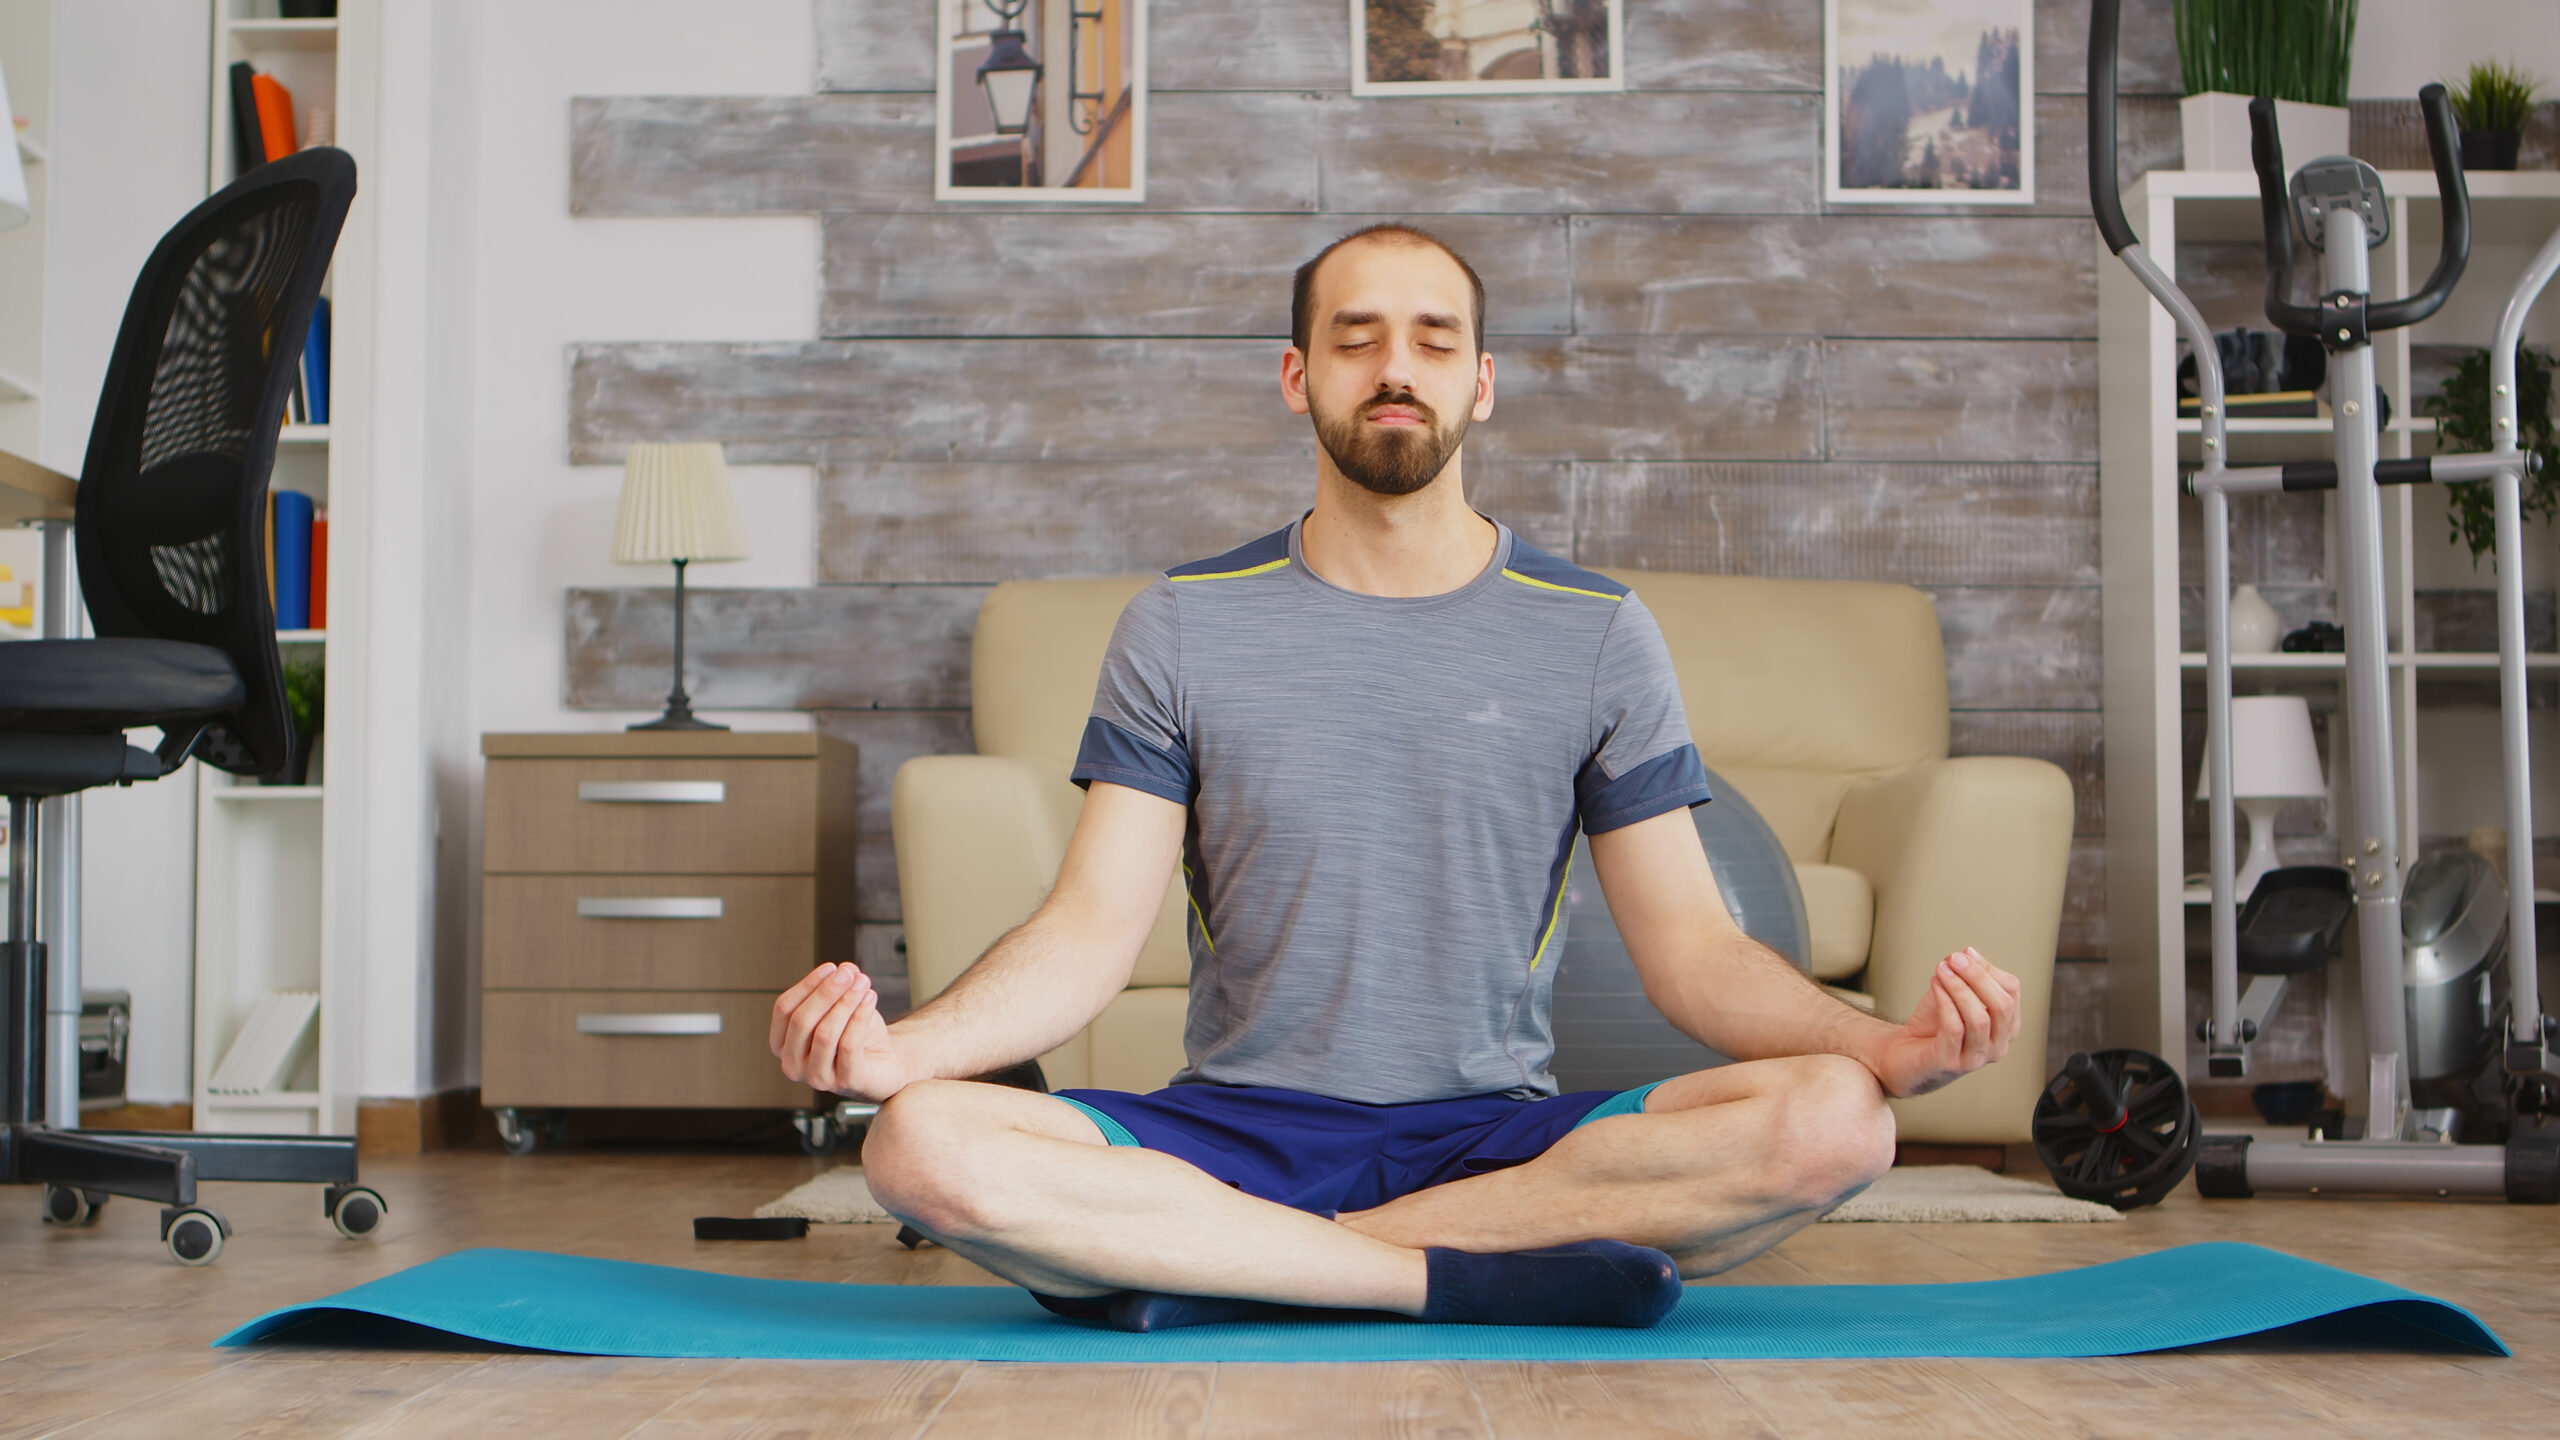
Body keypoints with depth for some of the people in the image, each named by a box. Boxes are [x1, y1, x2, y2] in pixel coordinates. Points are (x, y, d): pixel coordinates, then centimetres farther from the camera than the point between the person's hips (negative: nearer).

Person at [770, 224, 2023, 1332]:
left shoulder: (1595, 635, 7)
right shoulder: (1182, 628, 7)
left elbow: (1690, 949, 3)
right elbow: (1092, 928, -2)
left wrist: (1885, 1046, -17)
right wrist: (896, 1045, -21)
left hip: (1498, 1135, 1)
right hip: (1238, 1130, -1)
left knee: (1830, 1119, -28)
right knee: (923, 1144, -29)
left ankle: (1218, 1269, -23)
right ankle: (1468, 1277, -24)